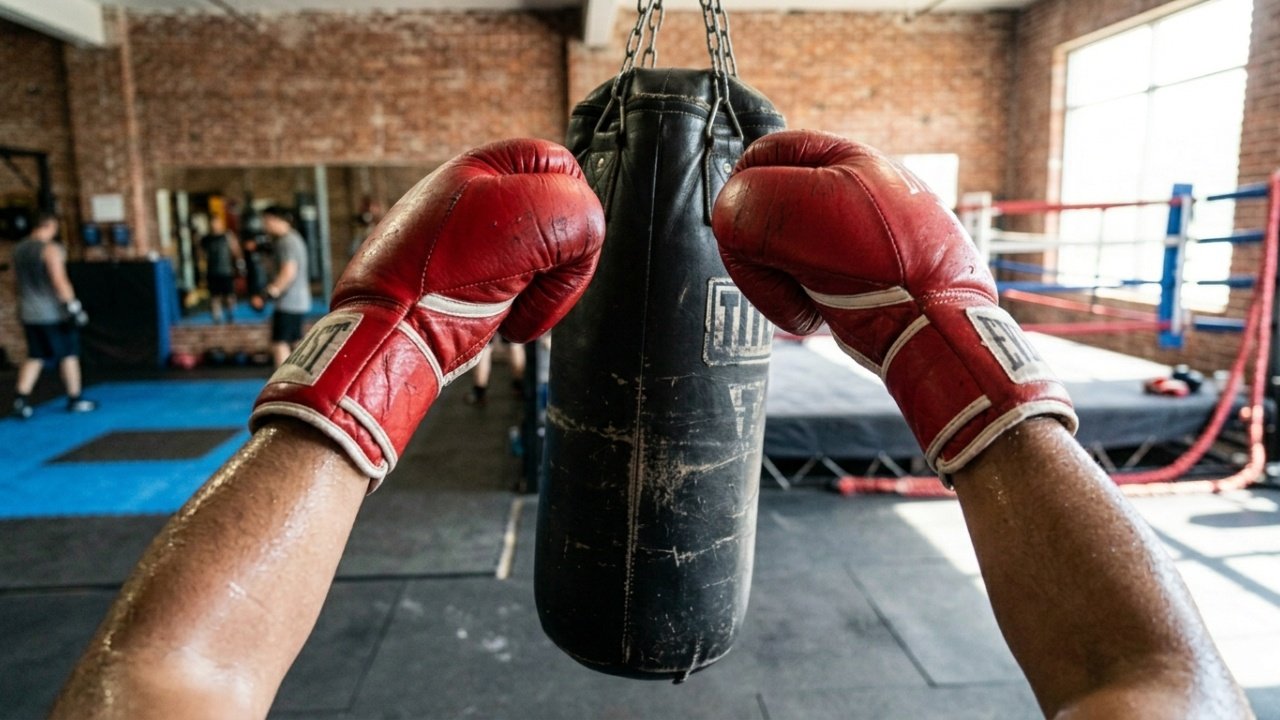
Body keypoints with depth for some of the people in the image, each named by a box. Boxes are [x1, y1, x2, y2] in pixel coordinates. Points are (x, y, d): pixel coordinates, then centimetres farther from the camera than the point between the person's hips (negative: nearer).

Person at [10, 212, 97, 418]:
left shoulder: (18, 249, 9)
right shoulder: (51, 249, -14)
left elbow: (19, 281, 15)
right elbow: (60, 281, -22)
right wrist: (73, 306, -20)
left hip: (28, 313, 7)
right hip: (53, 312, -6)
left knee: (35, 356, 14)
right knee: (68, 354, 6)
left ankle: (21, 398, 1)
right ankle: (74, 400, 13)